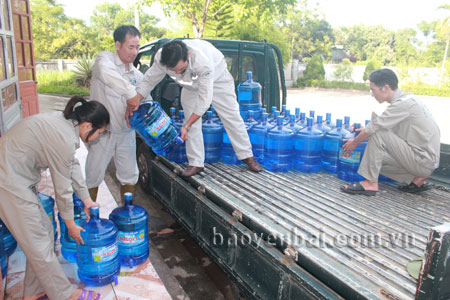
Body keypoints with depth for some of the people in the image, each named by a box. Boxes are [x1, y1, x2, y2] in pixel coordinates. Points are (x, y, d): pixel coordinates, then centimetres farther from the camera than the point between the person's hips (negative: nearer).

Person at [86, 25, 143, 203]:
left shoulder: (137, 75, 6)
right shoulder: (105, 59, -10)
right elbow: (107, 75, -35)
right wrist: (133, 94, -43)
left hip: (126, 132, 5)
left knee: (129, 176, 11)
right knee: (93, 177, 4)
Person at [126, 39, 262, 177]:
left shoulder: (202, 60, -45)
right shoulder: (161, 58, -31)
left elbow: (205, 99, -42)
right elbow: (149, 81, -14)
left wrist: (186, 126, -41)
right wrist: (135, 99, -29)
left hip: (217, 79, -4)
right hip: (191, 86, 4)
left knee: (232, 117, -1)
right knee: (192, 122, -3)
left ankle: (247, 156, 13)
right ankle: (196, 163, 6)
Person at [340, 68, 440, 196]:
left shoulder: (403, 104, -21)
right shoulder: (407, 99, 9)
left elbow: (374, 127, -19)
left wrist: (354, 143, -4)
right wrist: (365, 130, 17)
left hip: (423, 161, -9)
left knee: (378, 134, -19)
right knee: (374, 159, 10)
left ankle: (370, 183, -17)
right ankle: (416, 178, 8)